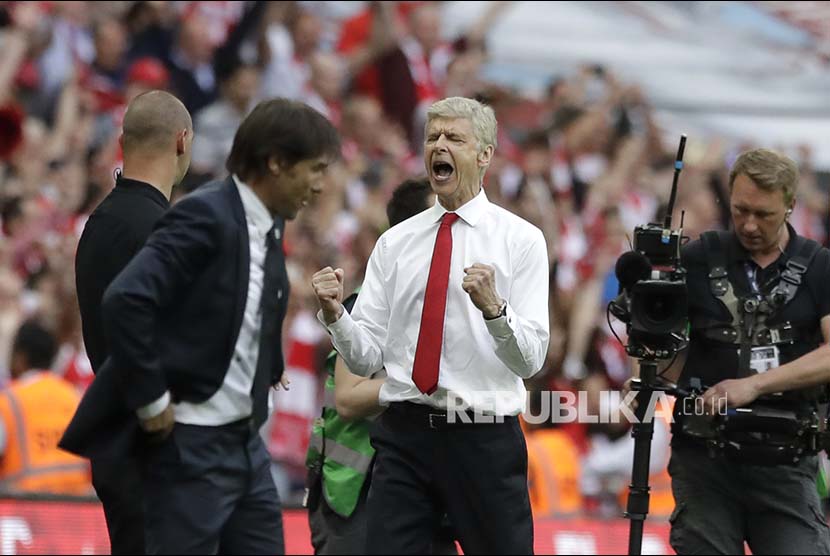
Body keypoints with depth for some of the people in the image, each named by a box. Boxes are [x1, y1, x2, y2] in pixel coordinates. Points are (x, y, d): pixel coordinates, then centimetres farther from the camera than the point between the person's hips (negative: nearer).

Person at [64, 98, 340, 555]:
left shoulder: (268, 227, 10)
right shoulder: (205, 216, -16)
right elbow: (126, 300, -26)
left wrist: (268, 376, 14)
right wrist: (151, 401, -20)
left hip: (246, 441, 9)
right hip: (191, 445, -9)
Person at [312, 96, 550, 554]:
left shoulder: (520, 239, 0)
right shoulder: (395, 242, 10)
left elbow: (530, 359, -9)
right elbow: (366, 358, 5)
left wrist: (493, 307, -28)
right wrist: (334, 314, -14)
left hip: (484, 436, -2)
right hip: (404, 435, 2)